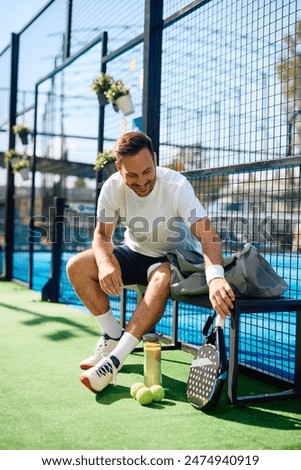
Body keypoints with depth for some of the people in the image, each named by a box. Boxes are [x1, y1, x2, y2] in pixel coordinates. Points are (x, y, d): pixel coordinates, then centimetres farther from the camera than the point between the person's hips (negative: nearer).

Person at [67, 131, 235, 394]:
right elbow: (102, 235, -6)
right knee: (77, 266, -13)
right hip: (136, 253, 5)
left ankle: (115, 361, -32)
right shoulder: (113, 188, -14)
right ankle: (113, 335, 0)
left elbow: (206, 232, -39)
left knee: (162, 279, -39)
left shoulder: (176, 185, -27)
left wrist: (215, 277, -58)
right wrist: (105, 263, -30)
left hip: (176, 257, -4)